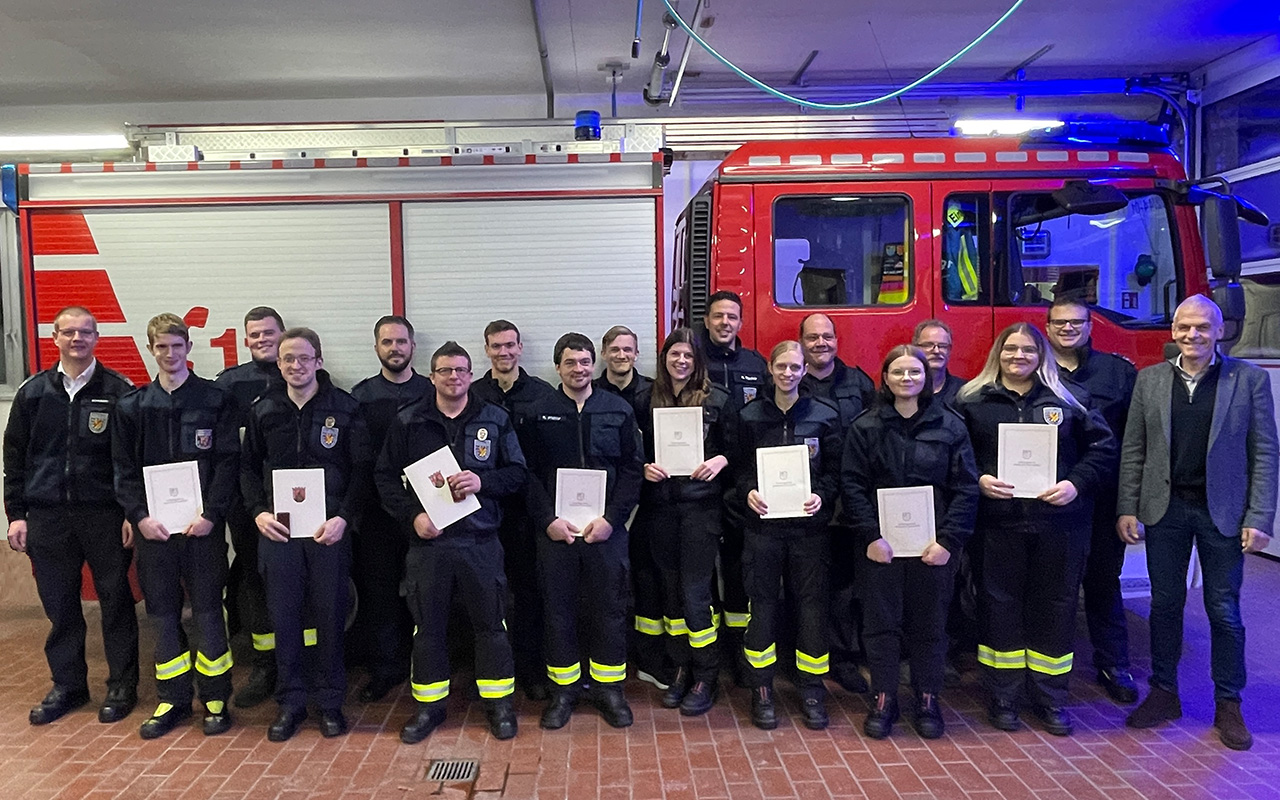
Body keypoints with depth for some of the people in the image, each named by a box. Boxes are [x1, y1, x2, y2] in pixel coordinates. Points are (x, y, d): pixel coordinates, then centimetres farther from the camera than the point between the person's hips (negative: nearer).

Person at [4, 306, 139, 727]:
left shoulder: (120, 391, -2)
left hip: (106, 515, -3)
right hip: (47, 518, 3)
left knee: (115, 602, 5)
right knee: (59, 606, 11)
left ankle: (122, 685, 18)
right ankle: (67, 685, 26)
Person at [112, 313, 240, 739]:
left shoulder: (217, 400, 0)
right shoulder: (131, 406, 9)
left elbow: (227, 462, -5)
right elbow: (124, 469, 6)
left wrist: (210, 513, -14)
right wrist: (140, 516, -7)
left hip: (203, 524, -3)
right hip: (153, 526, 3)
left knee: (208, 611, 3)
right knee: (162, 613, 10)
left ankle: (215, 698, 15)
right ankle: (173, 699, 22)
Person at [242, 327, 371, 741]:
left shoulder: (344, 407, -2)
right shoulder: (264, 411, 7)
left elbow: (362, 469, -2)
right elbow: (248, 467, 12)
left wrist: (343, 517, -11)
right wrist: (258, 512, -3)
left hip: (329, 529, -2)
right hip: (277, 529, 2)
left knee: (330, 616, 5)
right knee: (283, 617, 7)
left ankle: (330, 702, 20)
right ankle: (290, 702, 21)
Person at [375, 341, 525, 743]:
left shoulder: (496, 420, 4)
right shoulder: (407, 422, 4)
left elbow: (517, 473, 3)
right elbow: (386, 477, 4)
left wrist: (482, 481, -14)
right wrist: (412, 515, -9)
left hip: (480, 540, 0)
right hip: (426, 539, 1)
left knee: (490, 622, 7)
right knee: (427, 625, 10)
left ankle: (499, 701, 23)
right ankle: (429, 705, 26)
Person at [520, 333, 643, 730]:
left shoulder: (619, 410, 4)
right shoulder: (538, 413, 4)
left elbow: (632, 470, 1)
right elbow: (529, 474, 1)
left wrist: (611, 518, -9)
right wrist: (548, 519, -10)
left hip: (606, 528, 0)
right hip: (554, 529, 0)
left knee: (609, 608, 7)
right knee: (558, 609, 7)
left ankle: (608, 687, 22)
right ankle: (563, 690, 22)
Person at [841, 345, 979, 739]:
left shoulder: (951, 425, 1)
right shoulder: (865, 427, 0)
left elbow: (965, 488, -2)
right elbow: (852, 485, -3)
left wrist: (949, 540, -10)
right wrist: (870, 536, -12)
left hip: (934, 544, 0)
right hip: (880, 544, 0)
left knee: (929, 624, 10)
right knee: (882, 622, 7)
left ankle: (927, 700, 26)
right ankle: (883, 699, 20)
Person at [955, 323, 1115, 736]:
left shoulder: (1068, 401, 6)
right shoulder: (972, 401, 3)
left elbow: (1103, 447, 5)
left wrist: (1076, 484, -8)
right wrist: (978, 480, -13)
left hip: (1059, 521, 1)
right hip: (998, 521, -1)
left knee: (1055, 606, 9)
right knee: (1001, 605, 6)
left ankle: (1050, 699, 24)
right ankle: (1002, 698, 19)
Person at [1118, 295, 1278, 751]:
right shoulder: (1149, 380, 3)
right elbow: (1133, 451, 4)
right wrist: (1127, 509, -1)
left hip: (1222, 513, -2)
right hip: (1164, 509, 2)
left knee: (1223, 609, 7)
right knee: (1165, 603, 11)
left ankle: (1228, 704, 22)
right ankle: (1163, 693, 25)